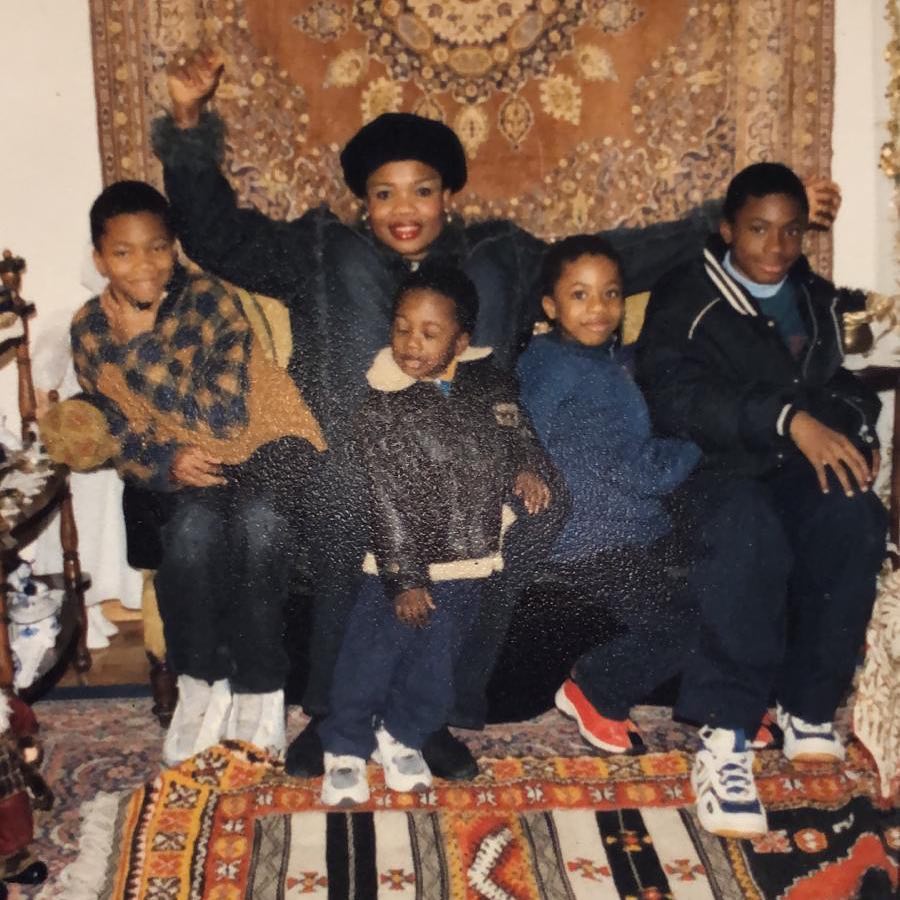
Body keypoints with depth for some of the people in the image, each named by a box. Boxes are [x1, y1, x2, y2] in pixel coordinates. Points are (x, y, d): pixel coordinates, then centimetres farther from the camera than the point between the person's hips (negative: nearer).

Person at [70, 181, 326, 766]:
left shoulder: (209, 300, -17)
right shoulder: (89, 330, -4)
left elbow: (227, 415, -25)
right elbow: (117, 435, 3)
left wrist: (138, 346, -26)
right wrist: (166, 462, -19)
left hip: (266, 444, -3)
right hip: (183, 464, 3)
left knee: (256, 524, -33)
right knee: (191, 531, -29)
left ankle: (259, 688, -15)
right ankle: (202, 683, -8)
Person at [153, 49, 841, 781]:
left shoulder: (501, 256, 17)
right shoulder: (324, 252, 14)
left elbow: (615, 259, 17)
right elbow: (220, 235, 10)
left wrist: (733, 221, 13)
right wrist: (191, 125, -1)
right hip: (355, 454, -1)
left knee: (537, 503, -30)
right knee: (354, 493, -36)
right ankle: (334, 710, -14)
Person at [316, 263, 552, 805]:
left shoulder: (493, 386, 0)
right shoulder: (384, 406, -14)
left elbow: (522, 435, 18)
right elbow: (387, 501, -15)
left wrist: (529, 468, -4)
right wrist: (404, 578, -16)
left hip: (470, 564, 4)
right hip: (405, 567, -4)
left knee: (433, 670, 18)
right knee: (369, 663, 8)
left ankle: (402, 736, 42)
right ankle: (347, 748, 31)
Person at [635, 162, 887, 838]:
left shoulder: (817, 300, 19)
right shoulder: (685, 299, -1)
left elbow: (840, 383, 23)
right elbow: (675, 397, -17)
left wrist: (855, 428, -2)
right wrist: (788, 418, -28)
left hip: (798, 466, 5)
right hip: (712, 467, -4)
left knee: (856, 521, -30)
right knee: (750, 536, -39)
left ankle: (808, 704, -15)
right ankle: (725, 734, -33)